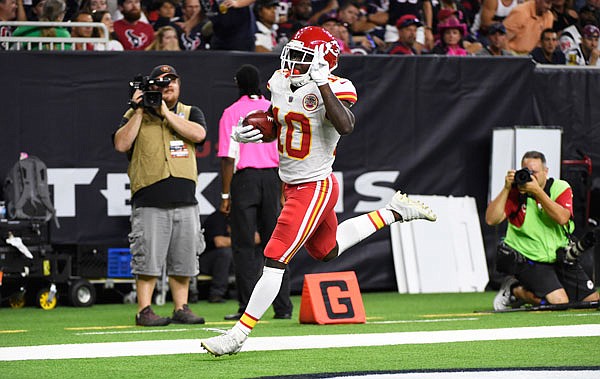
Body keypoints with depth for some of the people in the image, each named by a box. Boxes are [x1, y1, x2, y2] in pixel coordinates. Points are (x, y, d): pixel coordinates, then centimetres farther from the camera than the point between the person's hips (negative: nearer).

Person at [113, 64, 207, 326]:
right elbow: (121, 144, -6)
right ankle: (144, 311, -3)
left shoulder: (190, 113, 14)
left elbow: (198, 134, -7)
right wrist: (139, 112, -7)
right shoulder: (135, 115, 9)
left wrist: (166, 112, -8)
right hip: (149, 203, -3)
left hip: (185, 201, 3)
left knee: (183, 260, 6)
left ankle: (181, 308, 14)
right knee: (148, 259, -7)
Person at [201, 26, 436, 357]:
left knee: (275, 260, -10)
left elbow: (346, 127, -39)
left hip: (315, 189, -9)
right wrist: (246, 133, -2)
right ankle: (393, 212, 39)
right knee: (327, 251, 27)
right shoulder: (280, 82, 3)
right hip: (291, 187, 9)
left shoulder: (333, 90, -20)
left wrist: (322, 84, -39)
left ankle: (239, 333, -5)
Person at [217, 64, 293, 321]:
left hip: (244, 178, -4)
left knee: (244, 245, -2)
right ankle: (283, 306, 6)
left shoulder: (232, 113, -3)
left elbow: (229, 158, -8)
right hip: (273, 178, 4)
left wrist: (225, 195, -6)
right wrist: (285, 191, 14)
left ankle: (247, 307, -8)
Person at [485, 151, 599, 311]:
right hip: (530, 260, -5)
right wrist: (506, 189, -24)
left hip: (561, 259, 5)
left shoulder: (561, 188, -4)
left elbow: (562, 218, -23)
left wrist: (538, 191, -27)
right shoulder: (516, 192, -7)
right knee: (559, 303, -24)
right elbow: (491, 219, -19)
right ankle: (514, 290, 2)